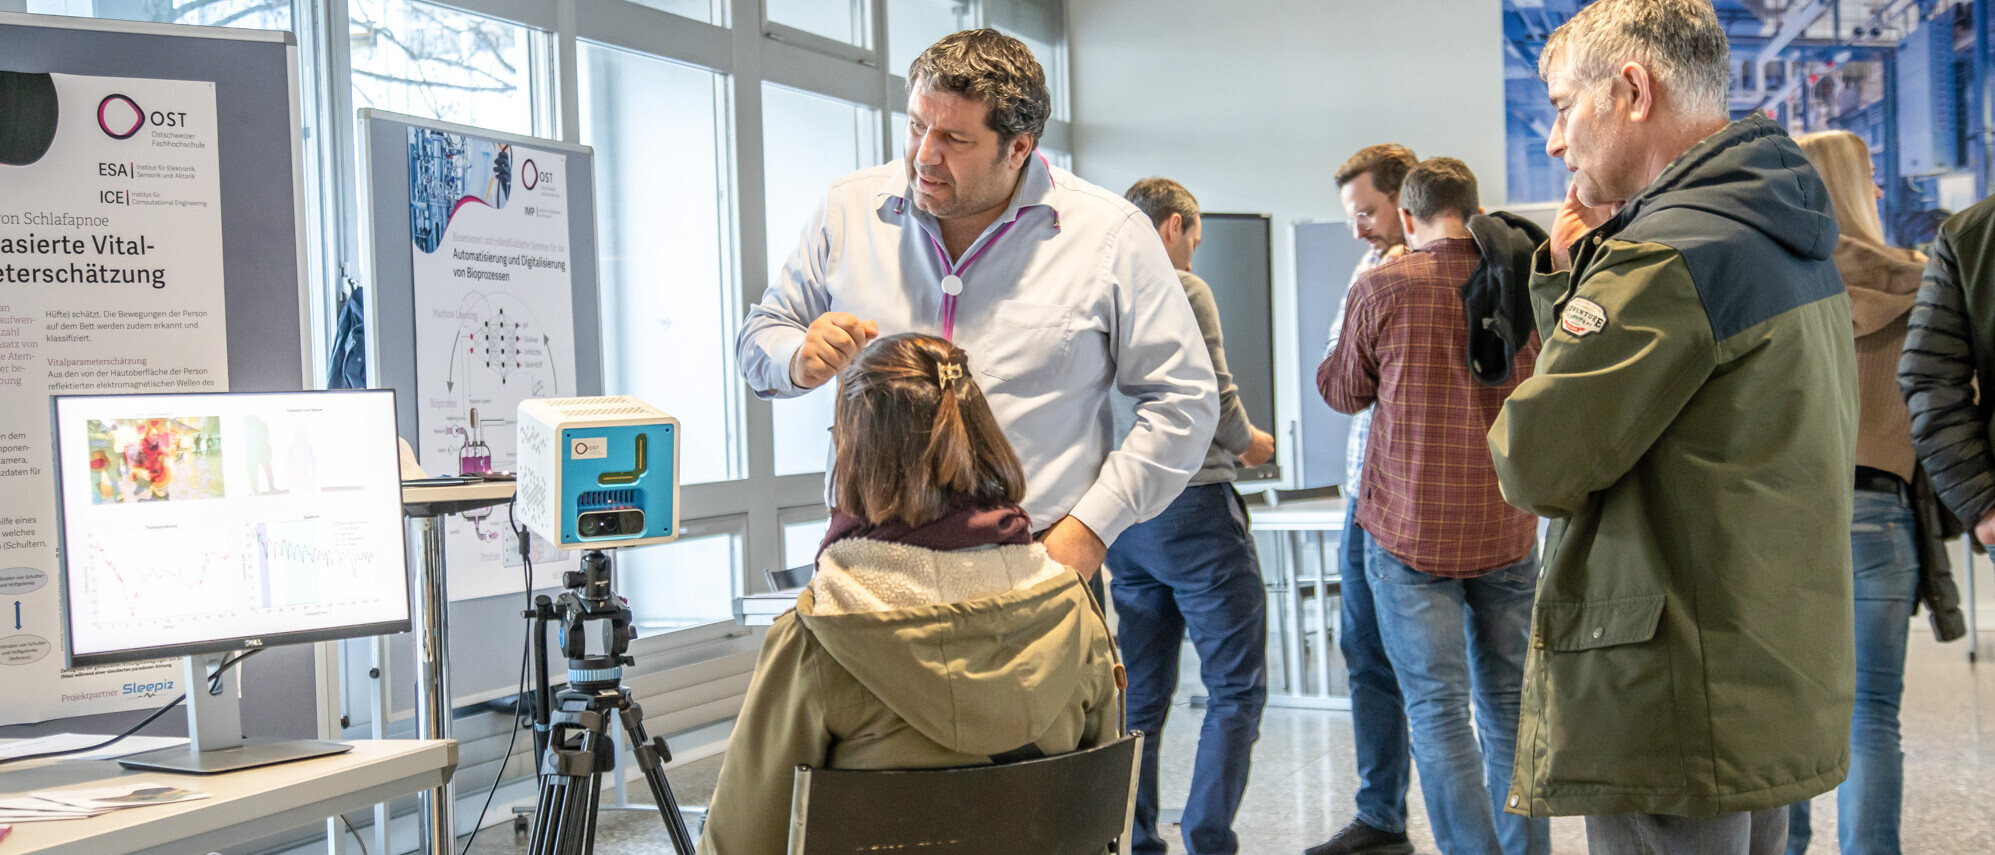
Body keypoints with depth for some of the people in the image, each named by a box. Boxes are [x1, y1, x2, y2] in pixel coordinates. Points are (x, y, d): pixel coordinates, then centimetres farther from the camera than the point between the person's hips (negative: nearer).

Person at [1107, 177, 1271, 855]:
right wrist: (1248, 443, 6)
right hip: (1192, 506, -7)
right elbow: (1213, 397, -14)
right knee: (1236, 688, 0)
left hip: (1121, 518, 7)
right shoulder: (1182, 290, -8)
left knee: (1141, 696, 11)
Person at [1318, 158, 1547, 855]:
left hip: (1411, 532, -4)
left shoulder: (1382, 288, -8)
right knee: (1509, 707, 13)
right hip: (1507, 531, 4)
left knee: (1438, 712, -2)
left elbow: (1343, 391, 7)